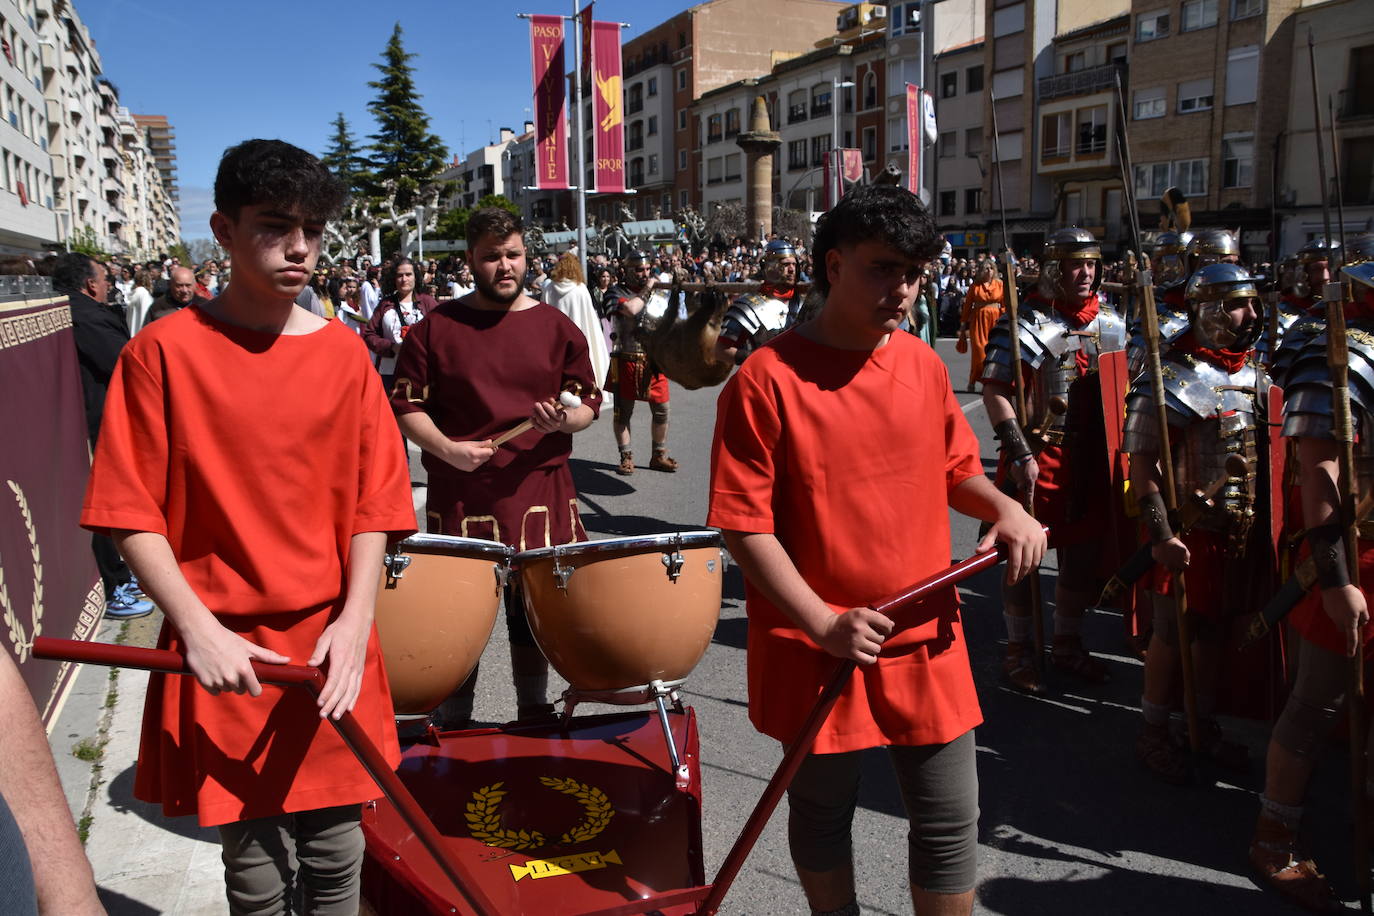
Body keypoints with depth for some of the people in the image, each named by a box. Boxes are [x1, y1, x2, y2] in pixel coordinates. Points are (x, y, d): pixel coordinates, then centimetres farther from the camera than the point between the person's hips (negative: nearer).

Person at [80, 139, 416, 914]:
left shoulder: (345, 354, 3)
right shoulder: (165, 351, -4)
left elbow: (373, 506, 2)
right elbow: (134, 515, -5)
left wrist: (356, 621, -11)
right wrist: (199, 629, -17)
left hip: (334, 652, 2)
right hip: (225, 658, -2)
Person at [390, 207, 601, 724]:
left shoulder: (556, 327, 6)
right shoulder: (435, 328, 2)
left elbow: (589, 402, 8)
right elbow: (406, 406, 3)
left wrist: (564, 420, -14)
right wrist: (445, 448, -14)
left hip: (540, 492, 1)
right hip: (459, 497, -1)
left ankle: (534, 712, 30)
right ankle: (453, 725, 24)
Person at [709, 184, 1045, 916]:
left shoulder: (924, 366, 3)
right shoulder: (767, 378, -14)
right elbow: (745, 526, -14)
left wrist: (1003, 507, -4)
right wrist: (824, 624, -20)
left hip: (927, 640, 4)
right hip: (819, 648, -4)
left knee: (949, 820, 14)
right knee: (823, 811, 17)